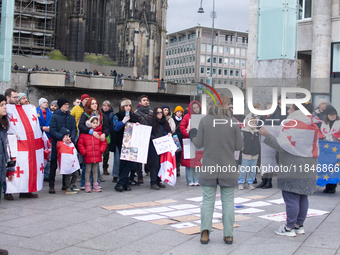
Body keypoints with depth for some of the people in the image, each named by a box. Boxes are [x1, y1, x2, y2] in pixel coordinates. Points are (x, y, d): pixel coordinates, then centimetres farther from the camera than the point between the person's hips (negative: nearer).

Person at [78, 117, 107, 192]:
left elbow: (104, 143, 10)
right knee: (88, 170, 4)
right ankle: (87, 185, 12)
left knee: (95, 170, 11)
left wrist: (101, 150, -2)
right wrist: (84, 152, -6)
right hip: (88, 155, -2)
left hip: (97, 155, 2)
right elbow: (80, 144, 1)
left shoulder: (100, 133, 6)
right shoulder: (84, 133, -1)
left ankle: (95, 186, 17)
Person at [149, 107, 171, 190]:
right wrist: (155, 139, -19)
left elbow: (169, 131, 21)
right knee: (155, 164, -6)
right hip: (154, 147, -6)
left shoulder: (165, 122, 15)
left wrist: (169, 134, 0)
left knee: (161, 164, 7)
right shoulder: (152, 122, -3)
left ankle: (158, 181, 15)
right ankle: (153, 183, -2)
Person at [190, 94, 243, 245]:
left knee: (208, 200, 6)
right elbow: (238, 146, -2)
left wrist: (193, 138, 20)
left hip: (209, 168, 1)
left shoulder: (204, 121, -4)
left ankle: (205, 233, -2)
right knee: (228, 201, 7)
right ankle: (228, 235, 9)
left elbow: (199, 144, -1)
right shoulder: (233, 122, -5)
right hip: (228, 168, 0)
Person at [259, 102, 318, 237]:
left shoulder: (291, 124, -13)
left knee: (291, 197, -4)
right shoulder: (312, 125, 12)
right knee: (302, 197, 13)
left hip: (293, 168, -8)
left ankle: (289, 228, 0)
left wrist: (267, 135, -16)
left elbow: (282, 145, -18)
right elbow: (315, 147, 18)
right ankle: (299, 225, 20)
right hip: (308, 168, 8)